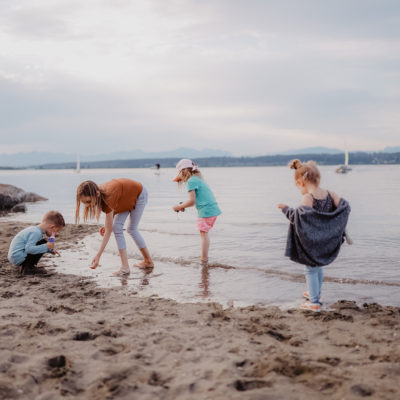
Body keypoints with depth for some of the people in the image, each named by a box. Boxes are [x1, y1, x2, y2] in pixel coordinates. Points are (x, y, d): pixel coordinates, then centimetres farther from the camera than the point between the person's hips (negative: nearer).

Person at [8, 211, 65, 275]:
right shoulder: (36, 233, -20)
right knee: (43, 243, -19)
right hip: (18, 259, -10)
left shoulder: (34, 229, 12)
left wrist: (50, 250, 18)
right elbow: (29, 248, -30)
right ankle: (28, 268, -12)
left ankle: (25, 267, 16)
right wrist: (46, 247, -29)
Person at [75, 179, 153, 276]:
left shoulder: (108, 197, -43)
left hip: (139, 195, -7)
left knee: (132, 229, -2)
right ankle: (125, 266, -6)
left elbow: (108, 231, -38)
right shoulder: (99, 193, -23)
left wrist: (98, 255, -39)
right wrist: (108, 224, -13)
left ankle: (148, 261, 16)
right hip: (126, 199, 7)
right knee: (117, 227, -8)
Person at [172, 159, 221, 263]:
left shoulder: (191, 181, -8)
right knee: (204, 234, 17)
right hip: (214, 209, 9)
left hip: (206, 211, -9)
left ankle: (204, 260, -3)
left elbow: (192, 201, -15)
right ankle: (205, 257, 22)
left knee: (203, 234, -3)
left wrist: (179, 207, -2)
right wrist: (184, 206, 19)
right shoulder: (198, 179, 20)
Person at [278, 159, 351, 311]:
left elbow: (300, 215, -34)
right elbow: (345, 208, -5)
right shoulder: (330, 194, -4)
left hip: (311, 243, -7)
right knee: (318, 267, 25)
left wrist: (286, 209, -20)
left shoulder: (308, 198, -22)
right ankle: (316, 293, 42)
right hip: (325, 242, 7)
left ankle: (314, 302, 13)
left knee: (311, 270, 7)